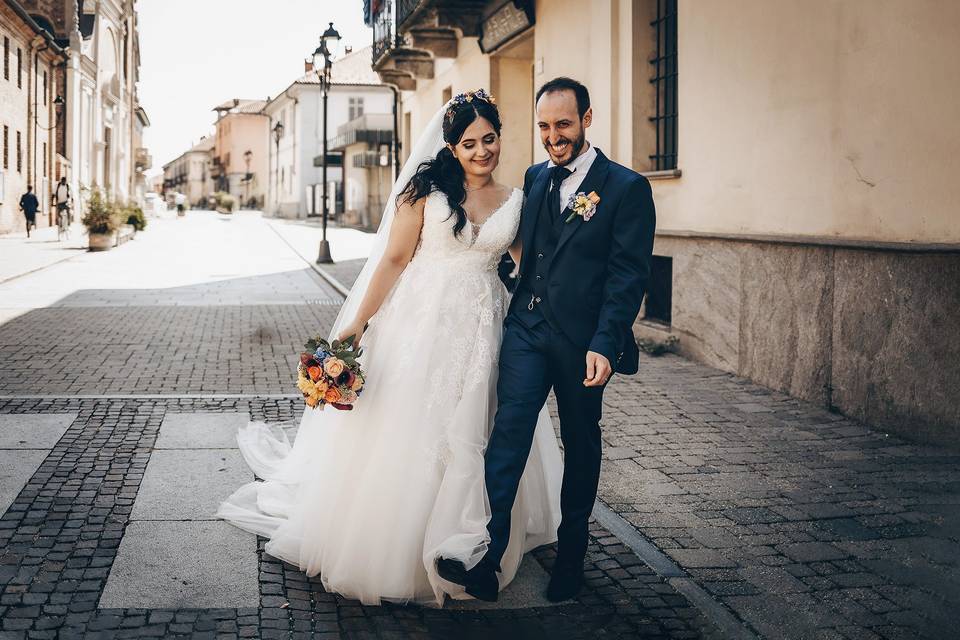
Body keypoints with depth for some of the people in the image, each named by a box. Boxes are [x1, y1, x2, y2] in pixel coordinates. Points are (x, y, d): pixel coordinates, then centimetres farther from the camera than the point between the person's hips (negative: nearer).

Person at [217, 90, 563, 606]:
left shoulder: (515, 201, 7)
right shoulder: (426, 187, -3)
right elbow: (395, 258, -5)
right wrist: (358, 322, -9)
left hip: (482, 333, 3)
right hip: (422, 325, -3)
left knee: (469, 439, 10)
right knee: (404, 434, 4)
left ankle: (459, 550, 27)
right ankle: (383, 549, 20)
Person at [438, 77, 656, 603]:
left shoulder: (626, 188, -6)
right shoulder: (534, 178, 11)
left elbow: (629, 275, -11)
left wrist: (604, 344, -19)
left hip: (583, 339, -3)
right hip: (527, 327, 3)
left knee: (580, 445, 10)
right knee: (508, 431, -11)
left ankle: (570, 555, 25)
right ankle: (486, 553, -14)